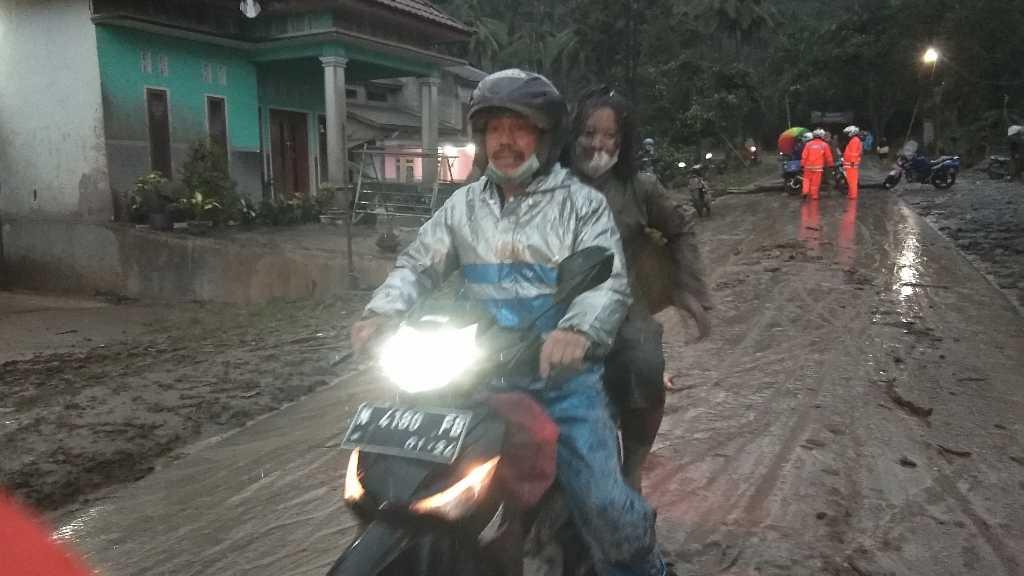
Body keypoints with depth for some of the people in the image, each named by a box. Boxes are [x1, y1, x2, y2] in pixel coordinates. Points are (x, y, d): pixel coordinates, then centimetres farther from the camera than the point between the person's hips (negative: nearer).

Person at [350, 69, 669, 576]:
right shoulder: (463, 206, 12)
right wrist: (382, 314, -12)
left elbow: (611, 283, -11)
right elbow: (418, 265, 9)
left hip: (563, 377, -3)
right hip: (483, 377, 4)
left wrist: (578, 330, -33)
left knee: (603, 504, -13)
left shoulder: (582, 203, 1)